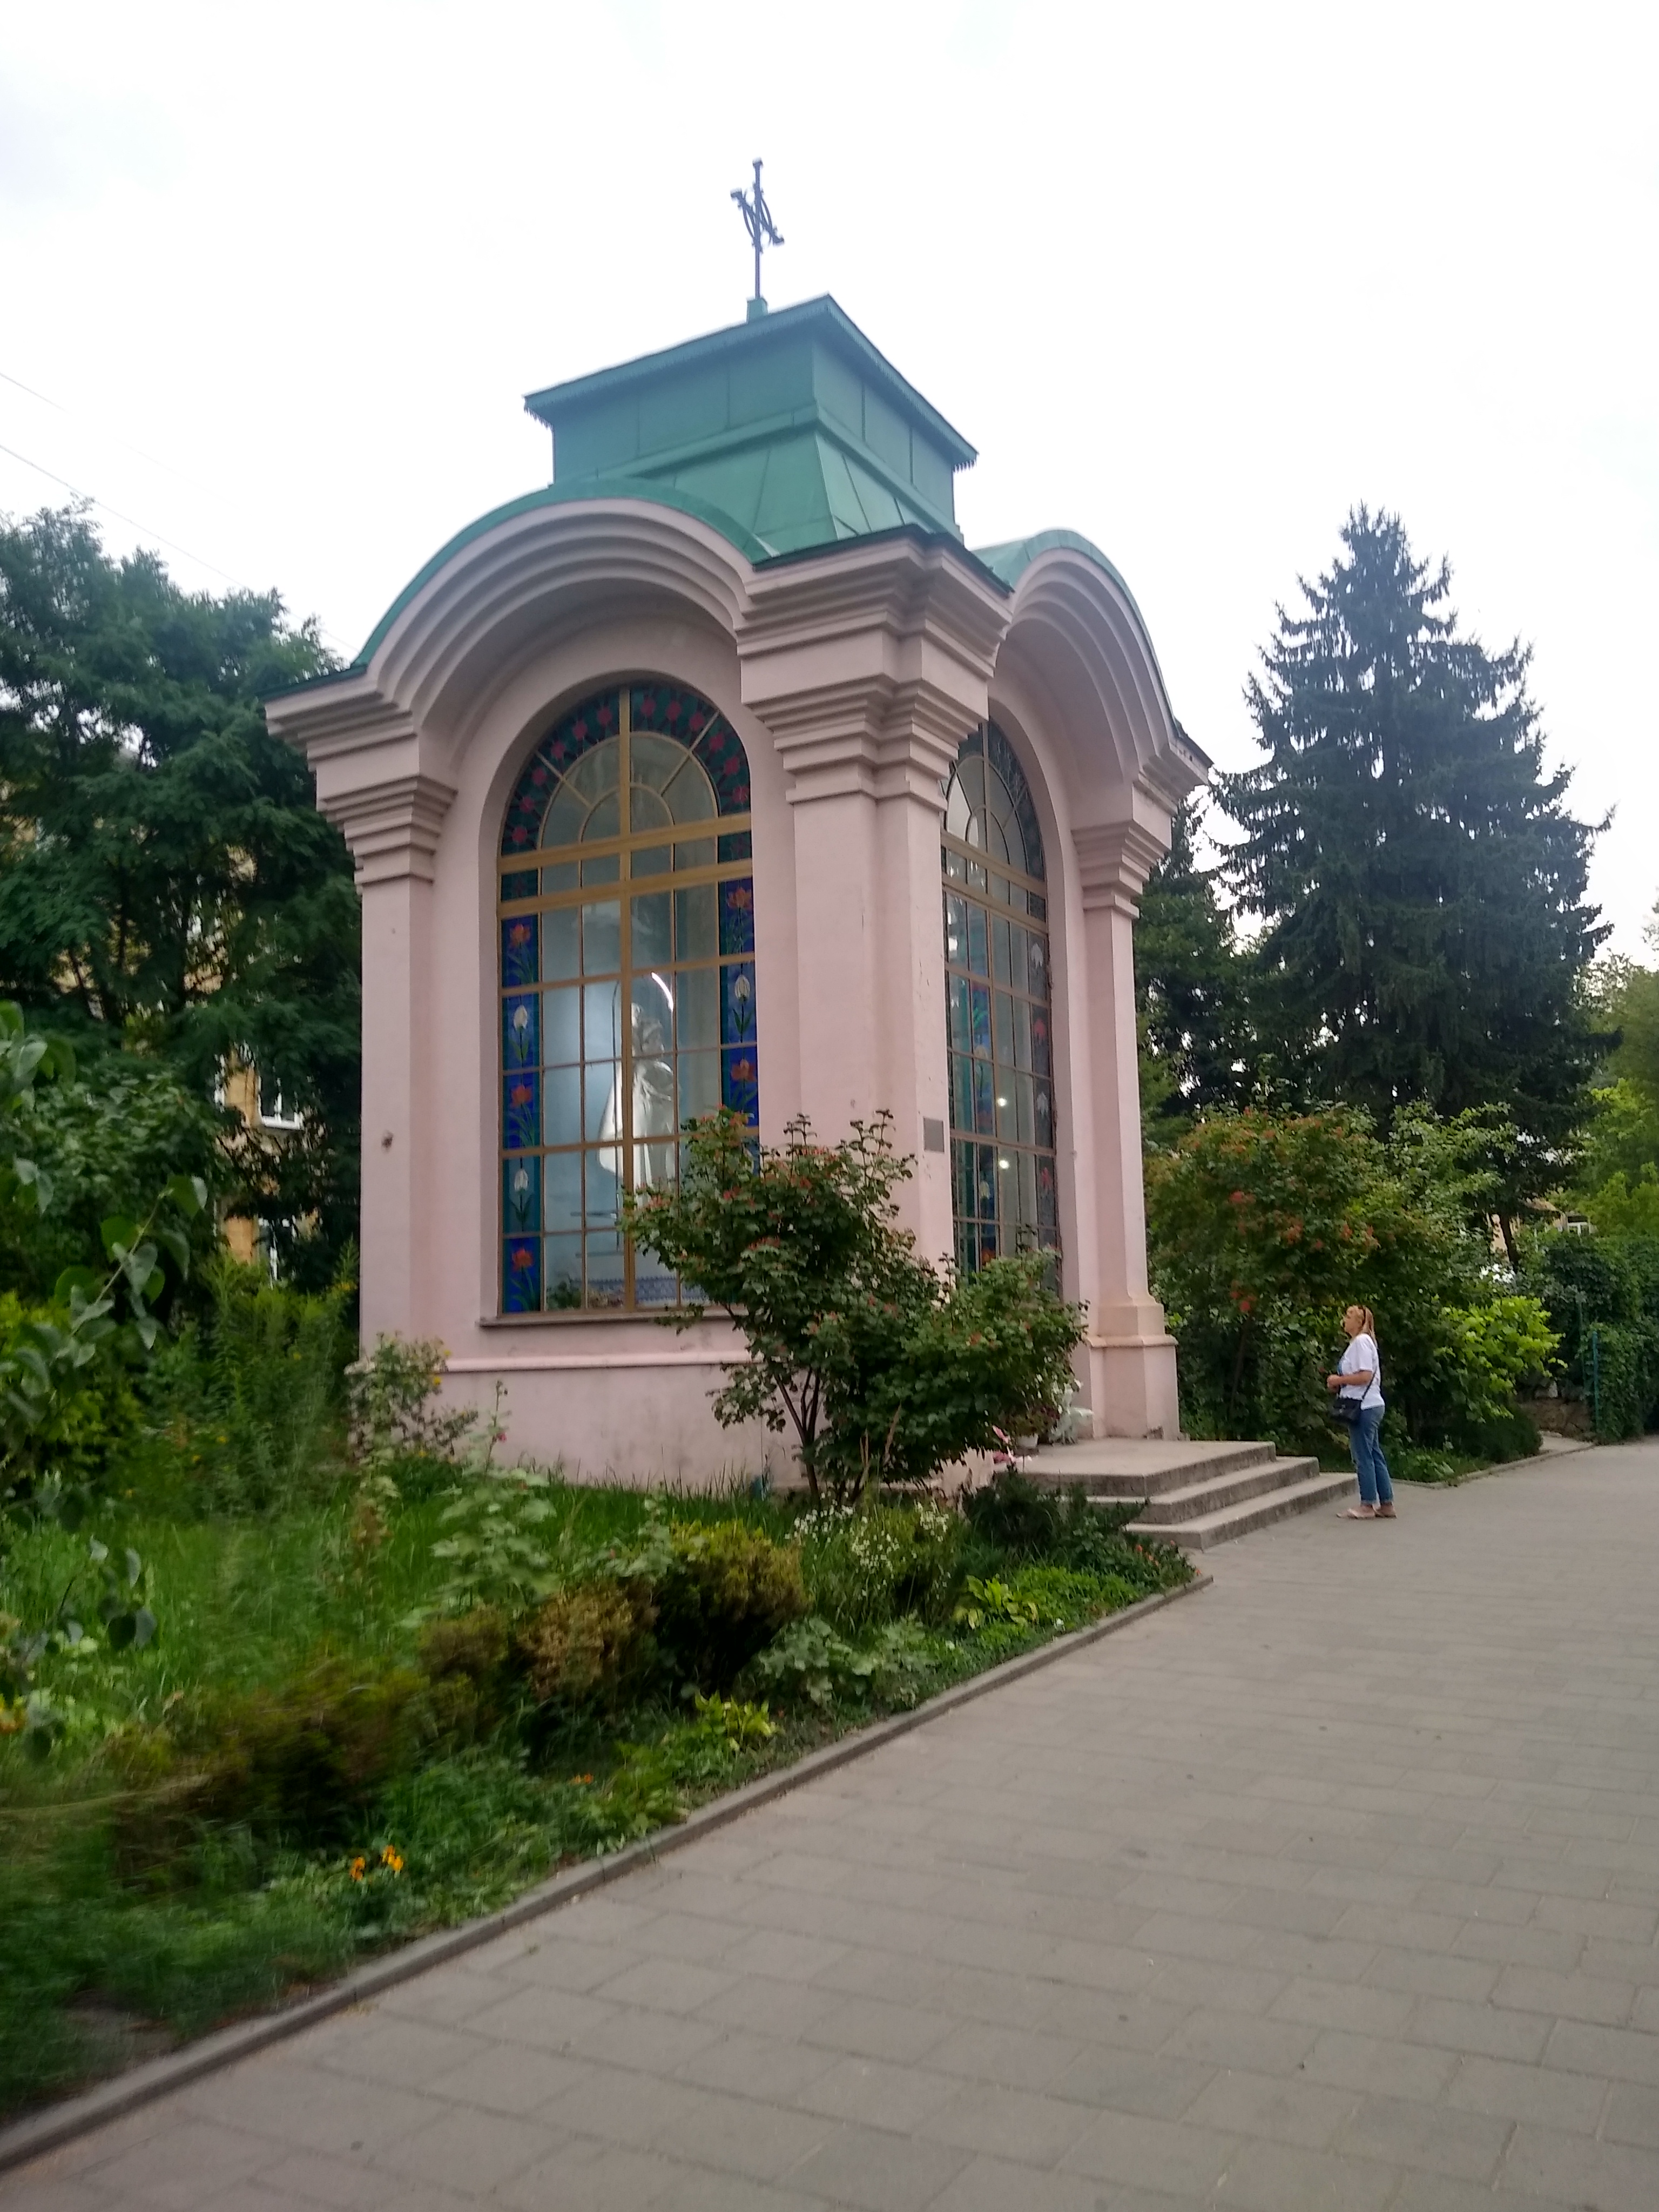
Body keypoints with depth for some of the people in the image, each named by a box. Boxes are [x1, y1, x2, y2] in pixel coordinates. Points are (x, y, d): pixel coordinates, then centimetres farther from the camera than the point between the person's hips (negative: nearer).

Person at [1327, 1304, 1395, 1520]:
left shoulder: (1361, 1342, -13)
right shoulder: (1359, 1342, 19)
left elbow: (1365, 1376, -22)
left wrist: (1339, 1380, -12)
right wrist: (1339, 1383, 10)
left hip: (1365, 1407, -10)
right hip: (1369, 1406, 10)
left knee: (1363, 1456, -4)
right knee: (1374, 1455, 11)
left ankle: (1368, 1505, 1)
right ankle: (1386, 1505, 14)